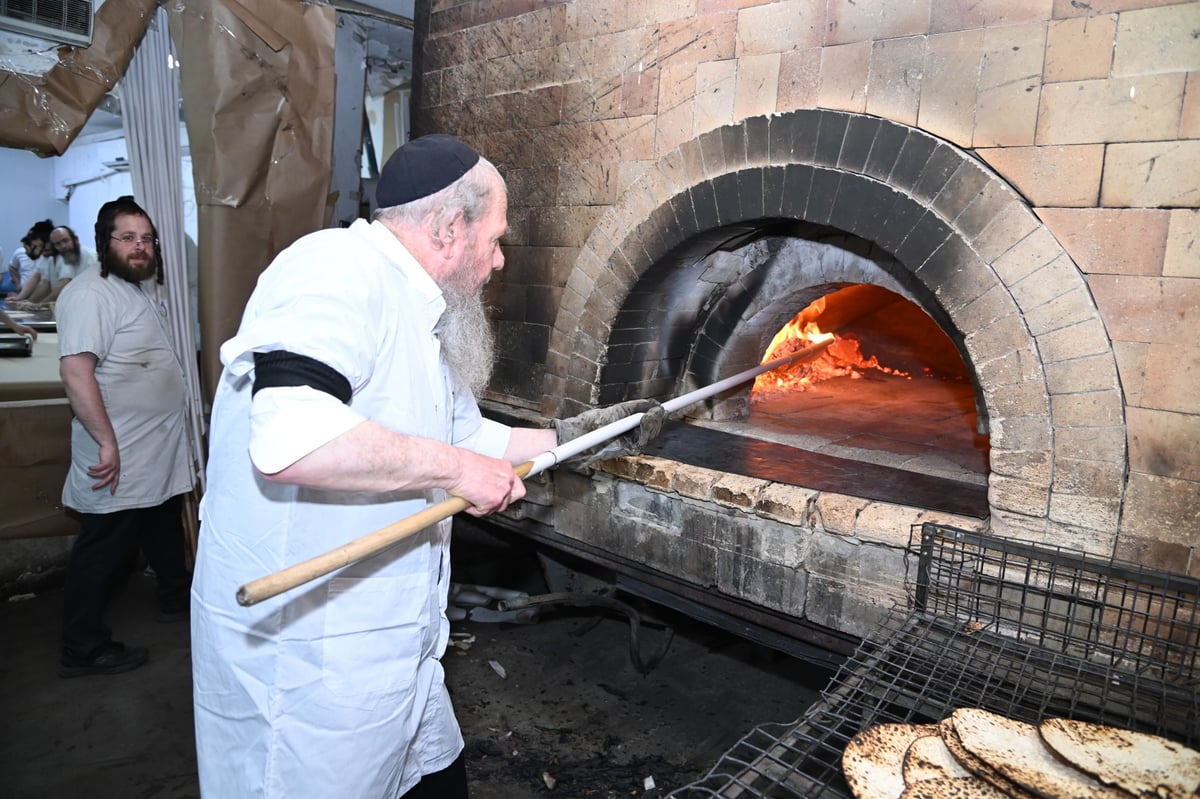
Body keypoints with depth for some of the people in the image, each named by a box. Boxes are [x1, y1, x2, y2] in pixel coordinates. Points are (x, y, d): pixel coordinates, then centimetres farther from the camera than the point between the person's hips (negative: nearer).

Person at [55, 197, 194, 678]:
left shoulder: (144, 287, 11)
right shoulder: (90, 294, -19)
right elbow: (75, 371, -28)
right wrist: (107, 443, -29)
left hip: (161, 454, 9)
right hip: (120, 459, -9)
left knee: (165, 530, 24)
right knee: (102, 552, 2)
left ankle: (177, 597, 42)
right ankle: (83, 650, 15)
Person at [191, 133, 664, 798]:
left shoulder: (416, 315, 12)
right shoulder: (338, 267, -20)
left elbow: (465, 437, 23)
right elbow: (289, 442, -36)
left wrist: (575, 433, 23)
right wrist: (455, 469, -25)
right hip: (307, 665, -9)